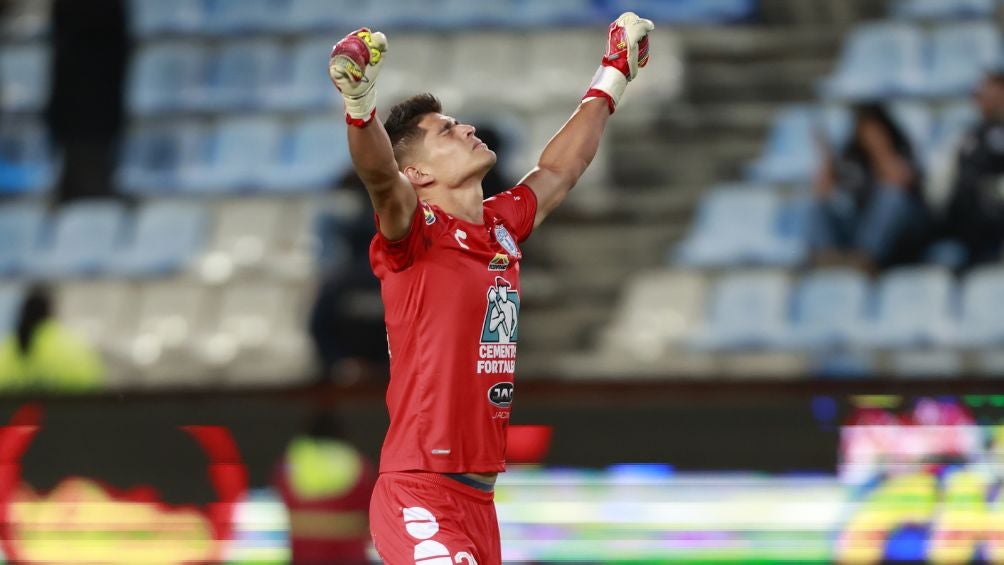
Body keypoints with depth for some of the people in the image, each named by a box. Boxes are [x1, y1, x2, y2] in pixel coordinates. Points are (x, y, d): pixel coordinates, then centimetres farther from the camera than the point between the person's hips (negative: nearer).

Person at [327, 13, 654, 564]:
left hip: (479, 497, 8)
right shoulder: (416, 233, -7)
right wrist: (360, 106, -47)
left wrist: (613, 76, 39)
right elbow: (381, 178, -28)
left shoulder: (501, 228, 14)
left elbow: (560, 168, 30)